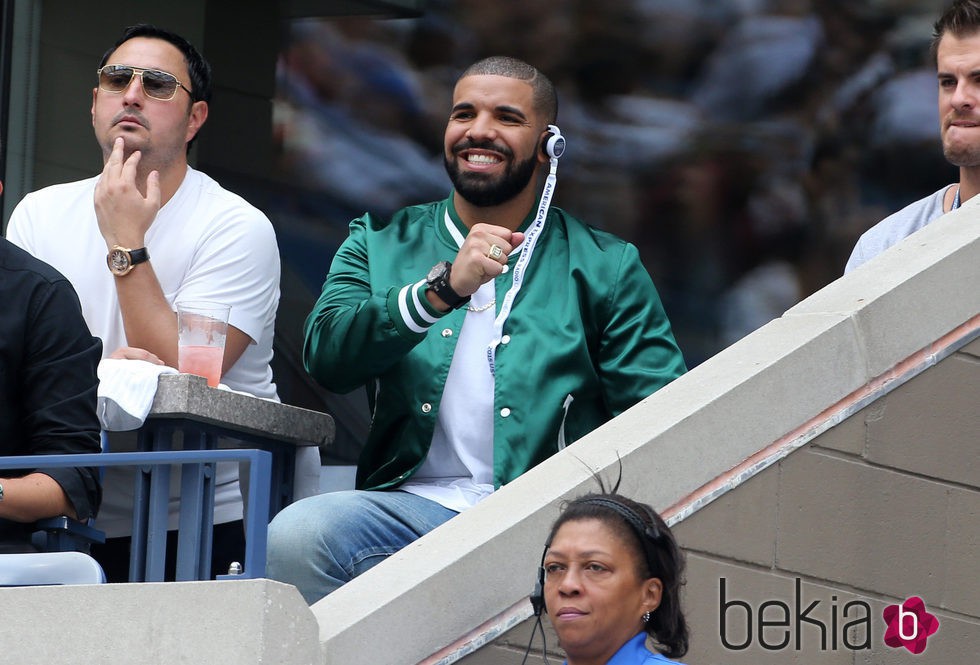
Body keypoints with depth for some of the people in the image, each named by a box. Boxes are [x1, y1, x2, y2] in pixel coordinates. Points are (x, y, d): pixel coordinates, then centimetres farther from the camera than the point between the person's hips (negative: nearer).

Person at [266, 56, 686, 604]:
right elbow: (327, 357, -1)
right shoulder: (380, 244, 18)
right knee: (294, 536, -31)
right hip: (416, 502, 1)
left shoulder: (606, 267, 15)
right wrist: (445, 288, -15)